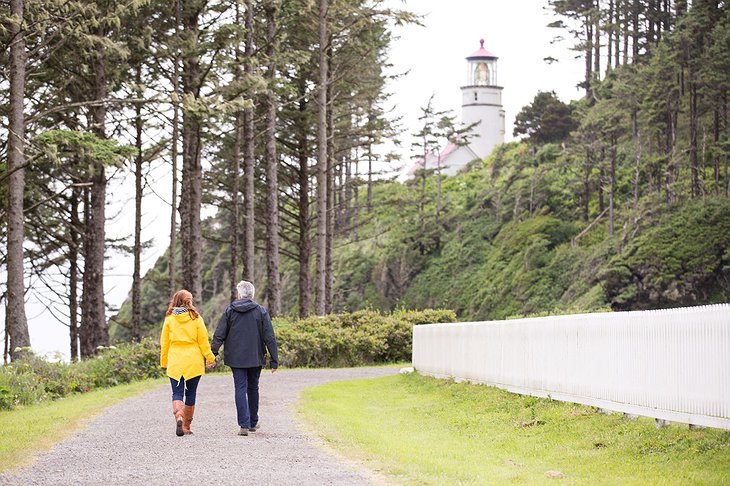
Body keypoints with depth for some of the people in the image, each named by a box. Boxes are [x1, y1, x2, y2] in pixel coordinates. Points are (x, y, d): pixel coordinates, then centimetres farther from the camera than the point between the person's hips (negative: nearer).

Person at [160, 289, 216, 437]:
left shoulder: (169, 319, 0)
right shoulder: (196, 318, -3)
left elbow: (164, 343, 5)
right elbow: (203, 340, -1)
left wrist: (164, 362, 14)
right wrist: (210, 358, 8)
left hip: (175, 362, 0)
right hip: (193, 363, 0)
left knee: (177, 393, 2)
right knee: (190, 394, 11)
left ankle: (178, 416, -26)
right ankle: (186, 427, 15)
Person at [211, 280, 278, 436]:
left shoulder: (230, 311, -1)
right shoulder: (260, 311, -2)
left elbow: (219, 335, -3)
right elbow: (269, 337, -3)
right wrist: (274, 360, 0)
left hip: (235, 358, -1)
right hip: (255, 358, 1)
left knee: (240, 389, 0)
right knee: (253, 388, 16)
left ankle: (244, 425, -11)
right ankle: (253, 422, 26)